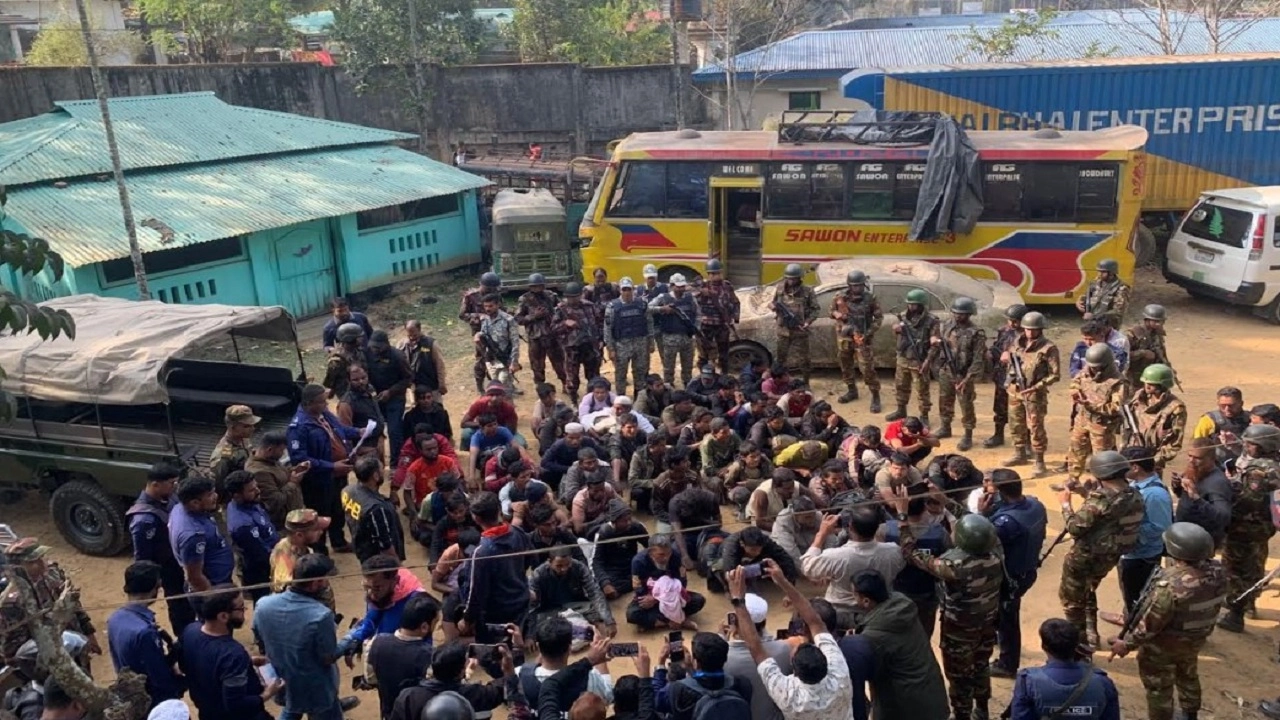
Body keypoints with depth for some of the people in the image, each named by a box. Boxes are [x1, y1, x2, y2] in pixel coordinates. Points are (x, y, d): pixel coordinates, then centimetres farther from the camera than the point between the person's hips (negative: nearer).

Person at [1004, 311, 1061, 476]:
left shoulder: (1048, 348, -12)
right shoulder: (1018, 343, 6)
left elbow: (1055, 374, -12)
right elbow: (1007, 359, 21)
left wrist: (1036, 387, -20)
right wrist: (1007, 359, -4)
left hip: (1034, 394, -6)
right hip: (1015, 390, 6)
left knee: (1036, 428, -2)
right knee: (1016, 425, 16)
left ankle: (1039, 462, 7)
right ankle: (1020, 454, 32)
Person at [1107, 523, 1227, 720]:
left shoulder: (1171, 585, -39)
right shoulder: (1217, 570, -17)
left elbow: (1151, 624, -28)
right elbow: (1213, 604, 2)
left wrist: (1127, 644, -13)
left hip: (1164, 646, -7)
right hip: (1196, 639, 7)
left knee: (1159, 687, 15)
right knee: (1188, 675, 32)